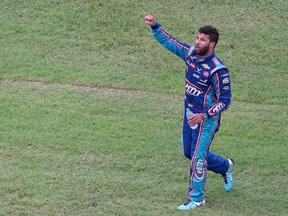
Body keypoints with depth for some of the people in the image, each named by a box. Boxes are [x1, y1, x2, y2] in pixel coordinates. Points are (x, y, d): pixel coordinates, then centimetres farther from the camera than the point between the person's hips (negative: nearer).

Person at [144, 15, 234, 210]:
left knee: (197, 157, -2)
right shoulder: (191, 53, -5)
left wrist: (204, 115, -29)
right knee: (189, 152, 20)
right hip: (190, 114, 8)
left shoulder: (218, 70, -25)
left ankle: (196, 199, 13)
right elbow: (169, 42, 6)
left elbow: (225, 100, -21)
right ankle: (225, 166, 42)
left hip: (206, 119, -8)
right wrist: (155, 26, -8)